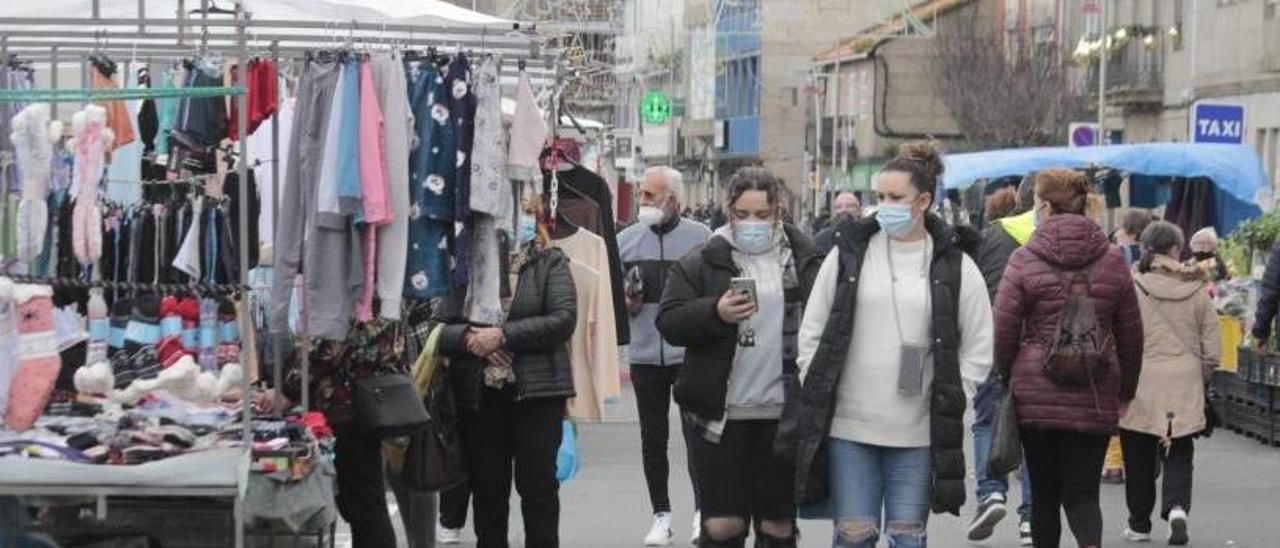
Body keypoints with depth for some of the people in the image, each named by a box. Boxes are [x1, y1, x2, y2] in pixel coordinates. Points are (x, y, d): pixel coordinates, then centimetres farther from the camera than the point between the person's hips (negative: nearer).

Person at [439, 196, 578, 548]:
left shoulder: (549, 263, 3)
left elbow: (563, 319, -10)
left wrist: (503, 336, -16)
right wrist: (467, 338, -17)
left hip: (536, 390, -2)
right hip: (477, 395, 2)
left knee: (538, 485, 2)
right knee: (486, 489, 9)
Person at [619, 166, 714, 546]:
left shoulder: (700, 237, -3)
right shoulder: (626, 240, 7)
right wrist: (625, 303, -4)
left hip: (690, 354, -3)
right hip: (644, 354, 3)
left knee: (696, 433, -1)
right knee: (653, 439, 9)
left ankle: (702, 511, 12)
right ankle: (661, 515, 19)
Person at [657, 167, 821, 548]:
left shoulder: (803, 259, 6)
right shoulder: (703, 262, 2)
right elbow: (669, 323, -3)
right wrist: (715, 313, -21)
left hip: (784, 415, 1)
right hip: (721, 415, -1)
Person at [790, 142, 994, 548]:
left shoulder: (955, 266, 2)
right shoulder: (849, 253, 4)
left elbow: (978, 349, 7)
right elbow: (812, 333, 8)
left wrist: (949, 400, -2)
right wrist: (818, 398, 2)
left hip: (919, 435, 0)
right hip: (849, 428, 0)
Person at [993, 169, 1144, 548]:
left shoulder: (1024, 262, -5)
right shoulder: (1113, 262, 4)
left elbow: (1004, 331, -5)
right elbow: (1131, 336, 9)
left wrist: (1005, 379, 11)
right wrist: (1126, 391, 22)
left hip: (1035, 397, -1)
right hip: (1095, 402, 1)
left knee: (1044, 492, 12)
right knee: (1082, 491, 4)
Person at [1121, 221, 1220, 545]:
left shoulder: (1133, 288, -8)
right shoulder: (1198, 291, 0)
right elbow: (1211, 350, 4)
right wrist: (1201, 378, 19)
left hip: (1142, 385, -1)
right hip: (1184, 389, 1)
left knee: (1139, 457, 11)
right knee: (1179, 455, 8)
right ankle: (1177, 506, -16)